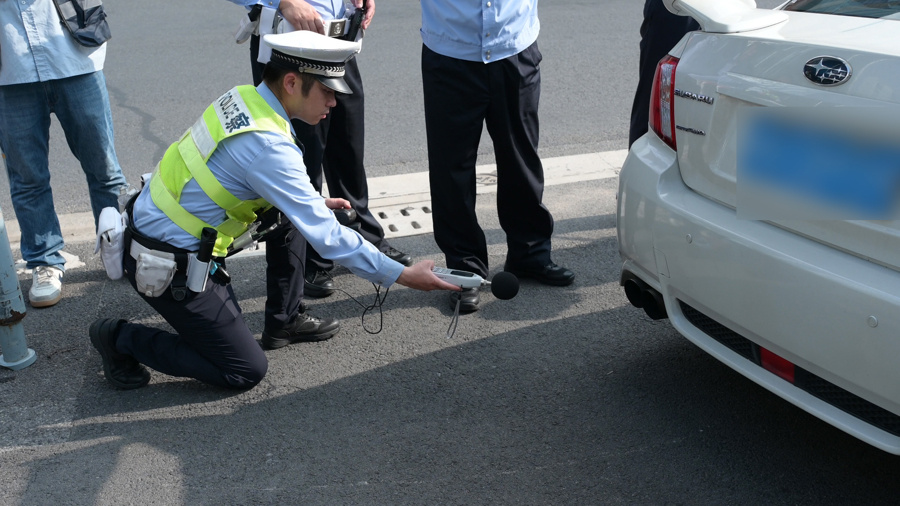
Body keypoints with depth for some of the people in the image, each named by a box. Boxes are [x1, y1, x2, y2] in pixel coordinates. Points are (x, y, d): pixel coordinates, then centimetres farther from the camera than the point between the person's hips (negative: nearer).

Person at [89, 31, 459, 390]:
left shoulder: (242, 98, -2)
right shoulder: (267, 146, -28)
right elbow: (325, 236, -25)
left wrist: (315, 204, 13)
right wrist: (404, 276, -20)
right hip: (165, 266, -9)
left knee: (292, 220, 11)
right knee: (245, 372, 0)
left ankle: (284, 322, 21)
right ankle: (121, 338, 6)